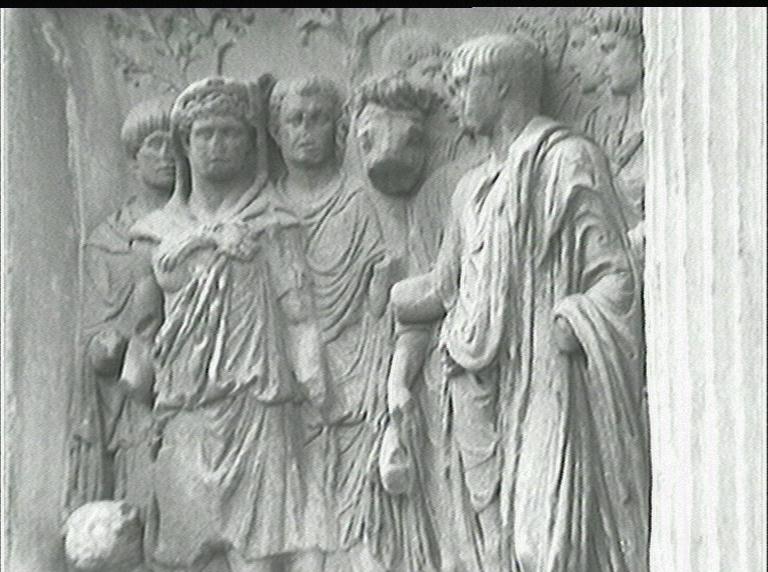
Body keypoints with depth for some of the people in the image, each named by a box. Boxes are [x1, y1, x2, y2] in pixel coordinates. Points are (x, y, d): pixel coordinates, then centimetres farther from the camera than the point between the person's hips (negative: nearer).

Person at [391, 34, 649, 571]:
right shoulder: (473, 188, 20)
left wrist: (568, 323, -20)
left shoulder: (569, 162, -2)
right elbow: (442, 286, 30)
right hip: (483, 396, 7)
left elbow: (617, 276, -6)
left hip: (548, 385, -7)